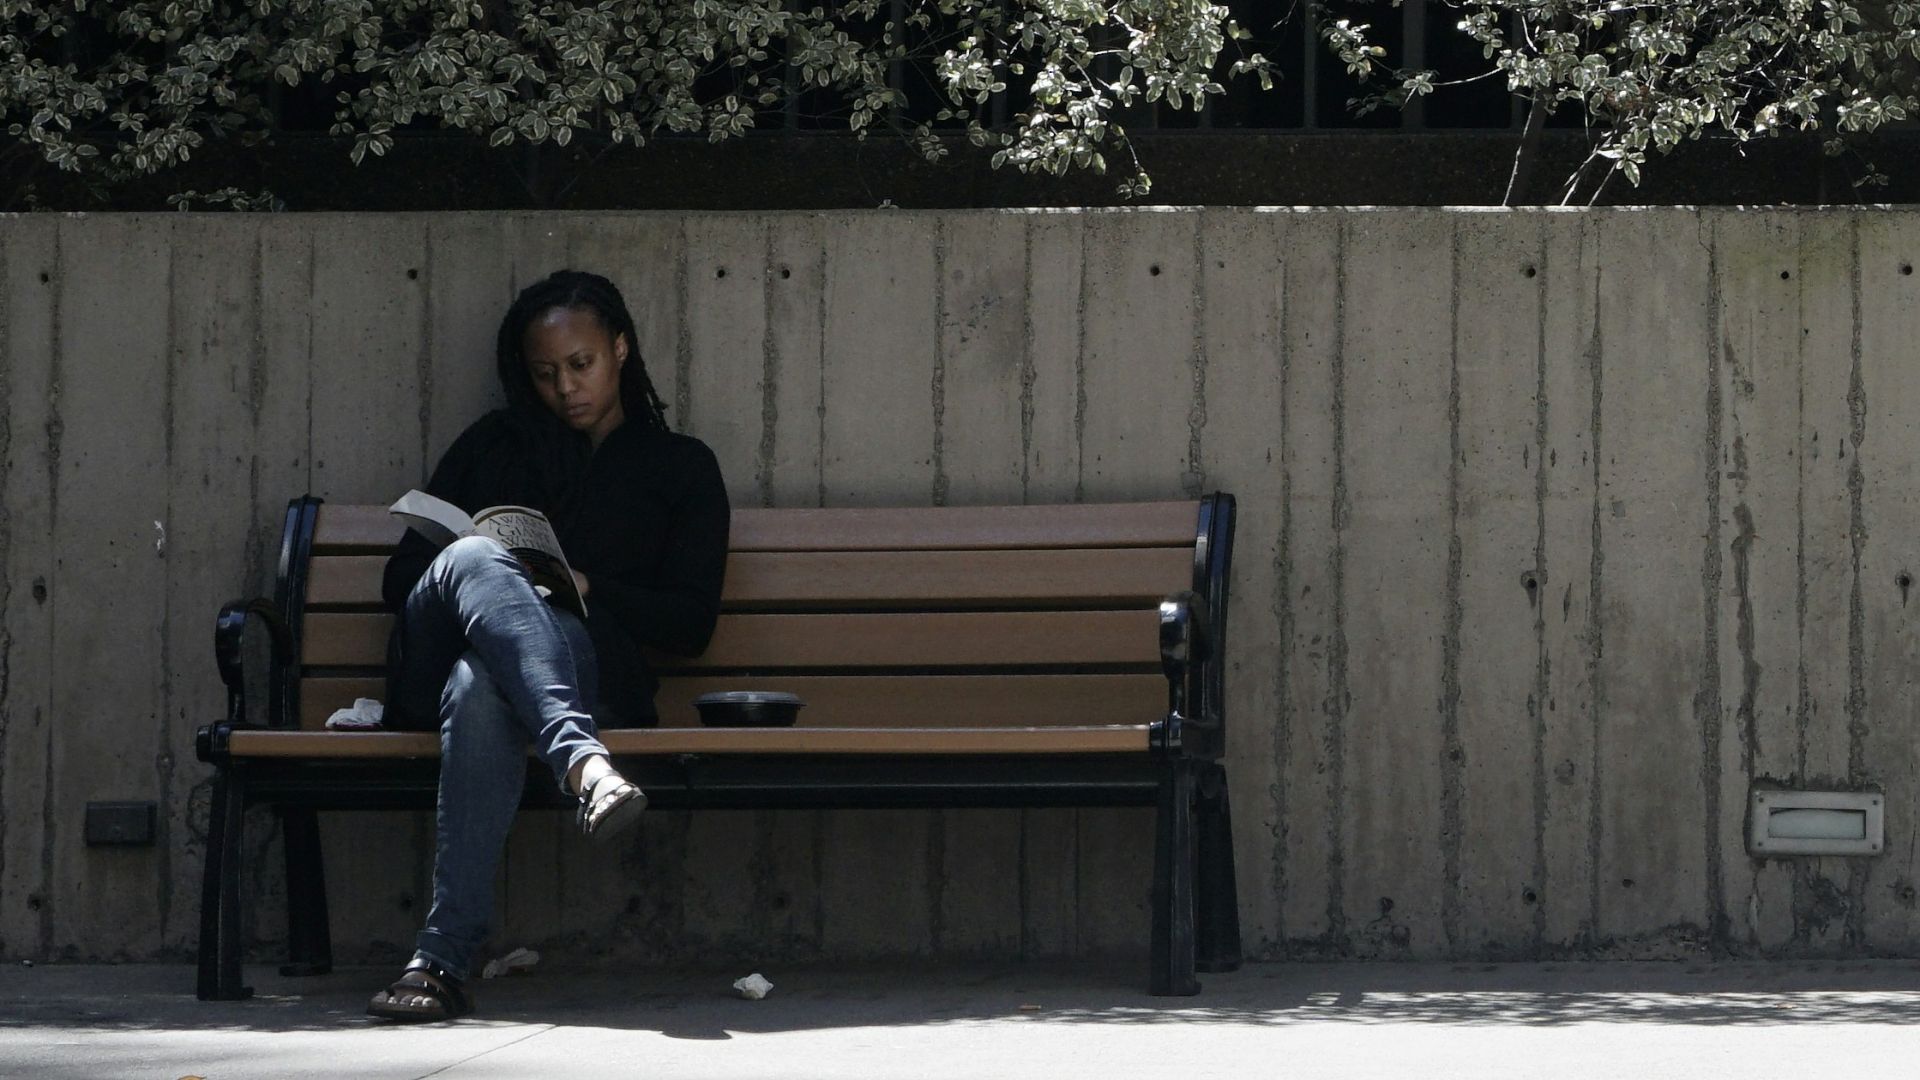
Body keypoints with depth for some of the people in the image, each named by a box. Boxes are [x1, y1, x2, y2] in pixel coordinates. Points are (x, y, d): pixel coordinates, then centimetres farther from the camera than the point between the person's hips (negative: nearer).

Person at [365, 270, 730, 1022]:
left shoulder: (681, 468, 22)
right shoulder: (494, 446, 28)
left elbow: (690, 625, 12)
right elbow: (399, 578, 22)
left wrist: (585, 588, -4)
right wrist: (478, 569, 0)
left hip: (587, 671, -2)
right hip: (435, 672, 2)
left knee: (481, 687, -41)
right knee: (474, 559, -36)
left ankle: (444, 956, -55)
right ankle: (582, 762, -60)